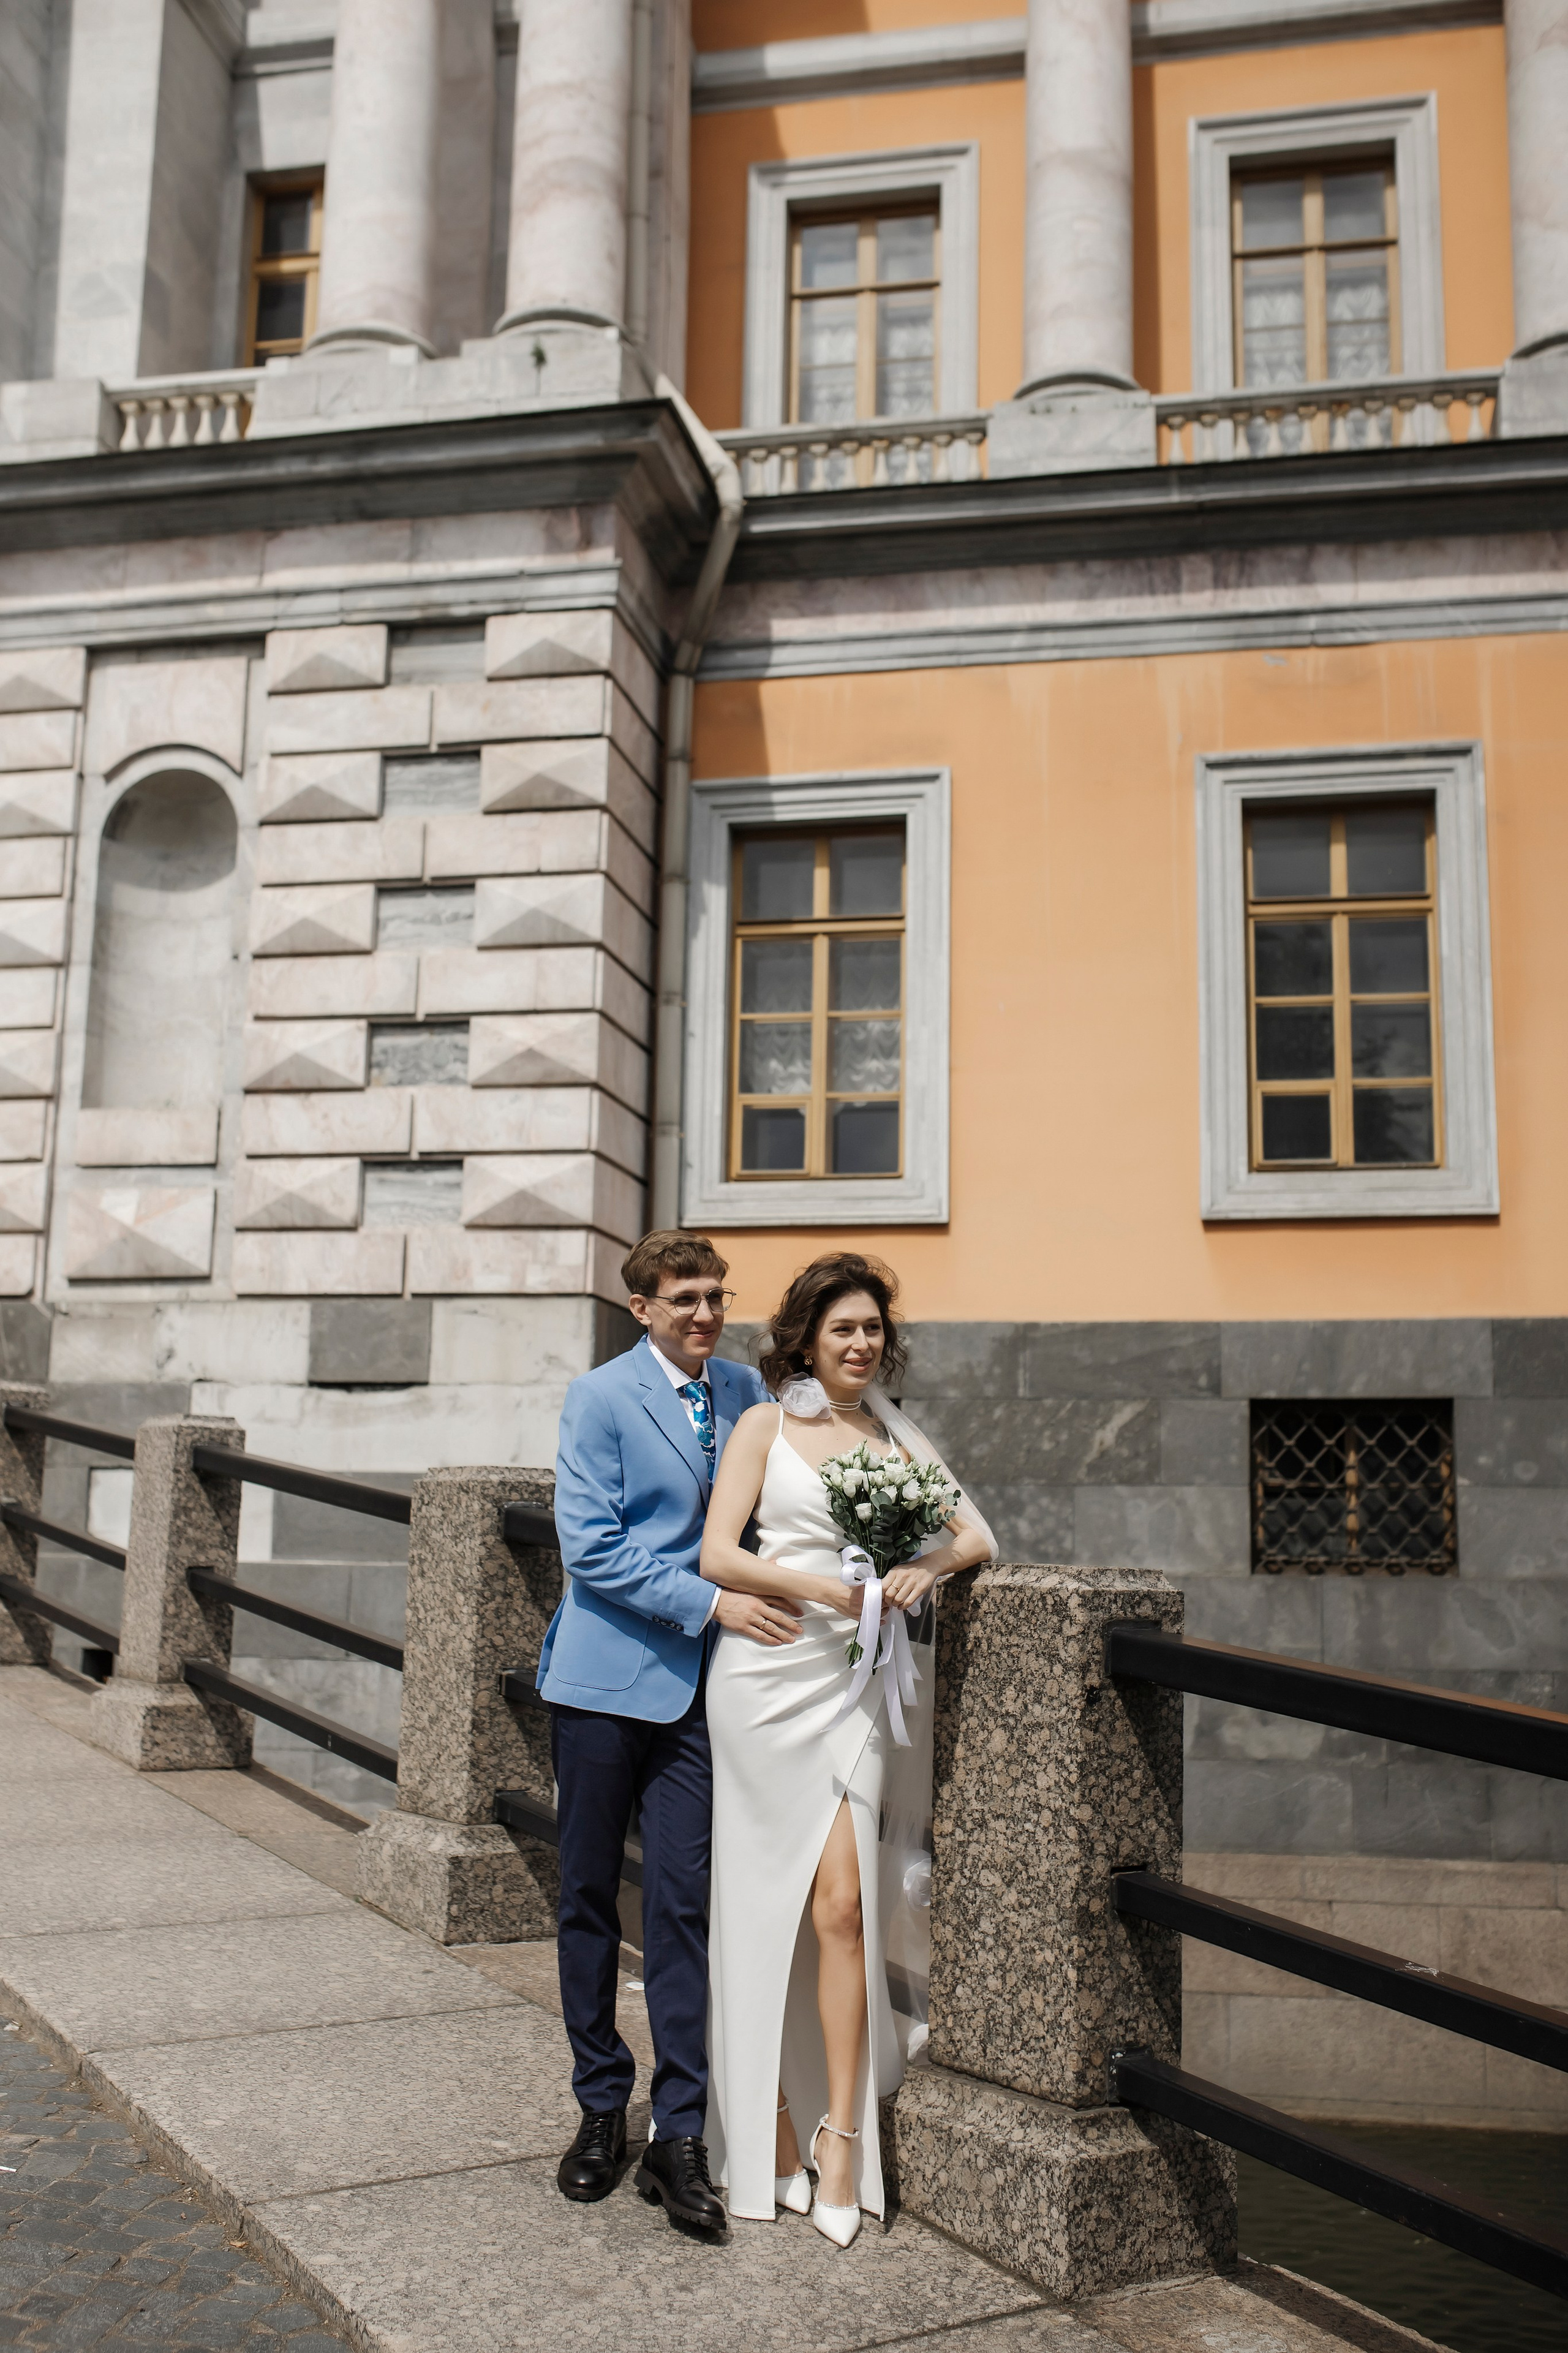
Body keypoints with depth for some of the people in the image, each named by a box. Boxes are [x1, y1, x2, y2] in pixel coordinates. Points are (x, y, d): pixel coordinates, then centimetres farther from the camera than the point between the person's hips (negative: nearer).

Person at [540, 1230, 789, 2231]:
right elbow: (592, 1550, -12)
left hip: (699, 1684, 3)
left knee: (684, 1902, 1)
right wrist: (713, 1604, -17)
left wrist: (773, 1592, 1)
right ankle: (602, 2108, 25)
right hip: (605, 1679, -3)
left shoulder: (745, 1391, 8)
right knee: (591, 1897, 8)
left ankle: (678, 2137, 10)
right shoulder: (600, 1398, -7)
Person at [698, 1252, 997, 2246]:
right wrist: (811, 1584, -19)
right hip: (769, 1672, -2)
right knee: (765, 1905, 5)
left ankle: (841, 2133, 2)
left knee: (841, 1902, -6)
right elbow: (718, 1554, -5)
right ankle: (767, 2125, 18)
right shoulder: (766, 1425, 3)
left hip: (854, 1680, 2)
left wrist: (929, 1564, -13)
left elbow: (979, 1536, 7)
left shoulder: (897, 1436, 12)